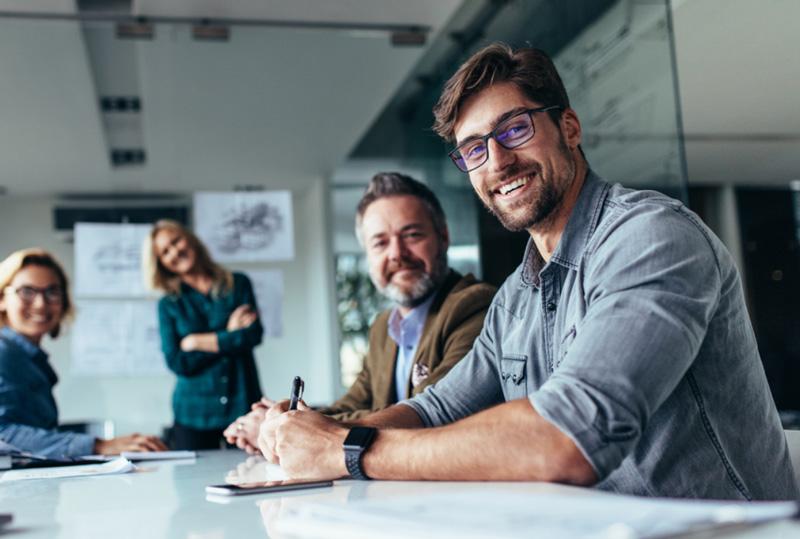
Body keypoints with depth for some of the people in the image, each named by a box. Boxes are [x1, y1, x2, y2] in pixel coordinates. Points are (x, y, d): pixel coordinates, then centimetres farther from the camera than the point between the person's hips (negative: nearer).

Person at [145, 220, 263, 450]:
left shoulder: (238, 284, 7)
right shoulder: (168, 305, 7)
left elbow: (254, 334, -7)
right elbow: (177, 363, -4)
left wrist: (197, 341, -4)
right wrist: (229, 337, -7)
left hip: (242, 406, 0)